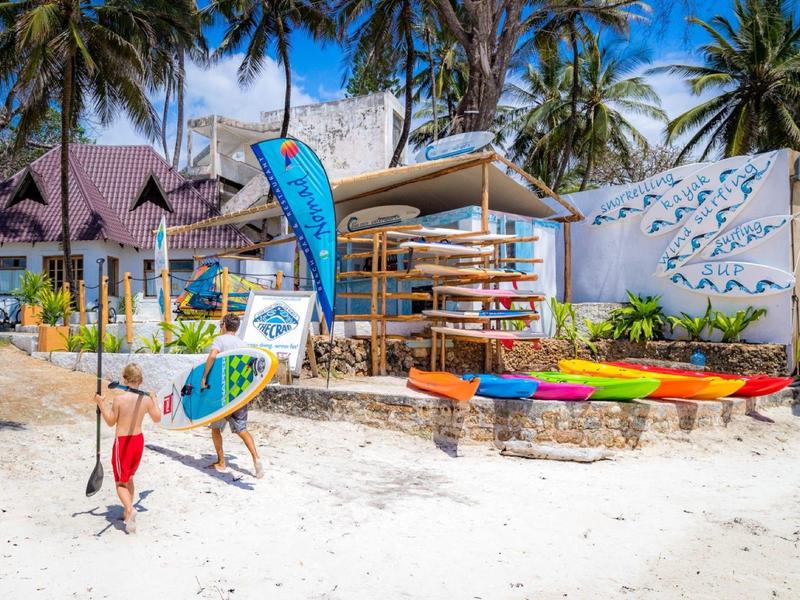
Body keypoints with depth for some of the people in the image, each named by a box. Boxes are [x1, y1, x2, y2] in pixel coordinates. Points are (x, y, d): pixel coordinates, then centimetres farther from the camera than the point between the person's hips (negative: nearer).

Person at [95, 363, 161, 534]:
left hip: (122, 442, -4)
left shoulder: (119, 399, -16)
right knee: (129, 478, 24)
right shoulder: (146, 399, -6)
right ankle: (128, 513, 31)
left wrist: (101, 403, 2)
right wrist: (153, 399, 17)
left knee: (121, 482, 4)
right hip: (138, 440, 4)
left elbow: (111, 422, -3)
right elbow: (157, 418, 8)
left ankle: (130, 509, -22)